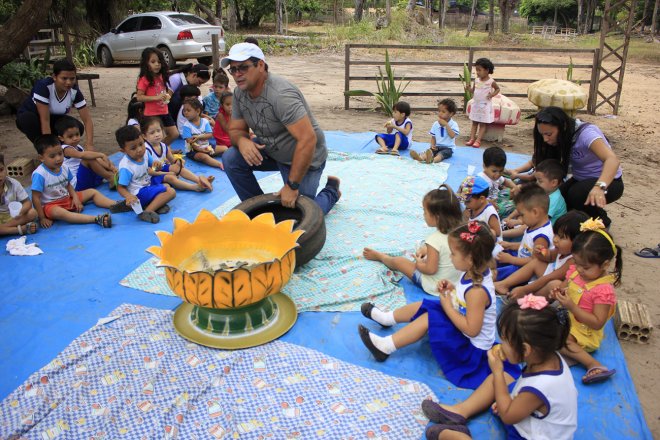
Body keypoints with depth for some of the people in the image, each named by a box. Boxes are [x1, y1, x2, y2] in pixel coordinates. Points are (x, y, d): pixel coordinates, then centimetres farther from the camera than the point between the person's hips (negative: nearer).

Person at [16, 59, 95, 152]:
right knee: (26, 120, -37)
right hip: (31, 117, -2)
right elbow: (45, 120, -36)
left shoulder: (74, 91, -21)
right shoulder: (43, 86, -32)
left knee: (78, 127, -25)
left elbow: (87, 119, -25)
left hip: (54, 118, 3)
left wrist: (90, 145, -40)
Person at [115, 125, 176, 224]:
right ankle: (147, 211, -27)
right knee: (170, 192, -17)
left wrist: (156, 166, -13)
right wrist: (128, 196, -44)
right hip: (139, 193, -9)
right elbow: (120, 187, -21)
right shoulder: (126, 167, -27)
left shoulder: (144, 153, -7)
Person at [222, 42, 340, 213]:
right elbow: (235, 129, 3)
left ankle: (331, 191, 20)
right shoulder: (239, 93, -5)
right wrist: (241, 140, -25)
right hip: (272, 152, 7)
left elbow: (308, 140, -35)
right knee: (231, 159, -12)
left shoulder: (281, 95, -31)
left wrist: (292, 186, -31)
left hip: (304, 157, -7)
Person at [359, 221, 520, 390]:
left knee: (427, 319, -17)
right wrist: (452, 288, -10)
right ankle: (386, 317, 30)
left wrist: (447, 305, -25)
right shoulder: (476, 272, -8)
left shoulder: (477, 292, -35)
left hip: (471, 347, -9)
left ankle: (385, 347, -7)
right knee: (422, 305, 9)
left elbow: (471, 329, -33)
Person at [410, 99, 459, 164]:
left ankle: (432, 160, -69)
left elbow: (452, 136, -21)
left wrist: (446, 124, -21)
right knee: (428, 151, -28)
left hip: (448, 148, -4)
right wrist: (432, 145, -6)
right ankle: (420, 158, -60)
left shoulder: (453, 124, -4)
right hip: (437, 147, 4)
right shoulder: (435, 124, 9)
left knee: (440, 154, -36)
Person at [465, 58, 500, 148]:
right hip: (475, 104, 5)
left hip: (485, 106, -5)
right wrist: (469, 88, -11)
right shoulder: (476, 80, 1)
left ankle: (478, 140, 2)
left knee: (482, 124, 2)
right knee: (474, 123, 9)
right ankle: (472, 139, 11)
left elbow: (498, 89, 4)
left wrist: (492, 94, -14)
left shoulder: (491, 81, -11)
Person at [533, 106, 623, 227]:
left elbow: (612, 159, -45)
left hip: (608, 182, -6)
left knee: (576, 194, -33)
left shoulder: (586, 133, -29)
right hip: (581, 180, 6)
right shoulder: (562, 137, -7)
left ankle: (601, 223, -5)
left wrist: (599, 187, -62)